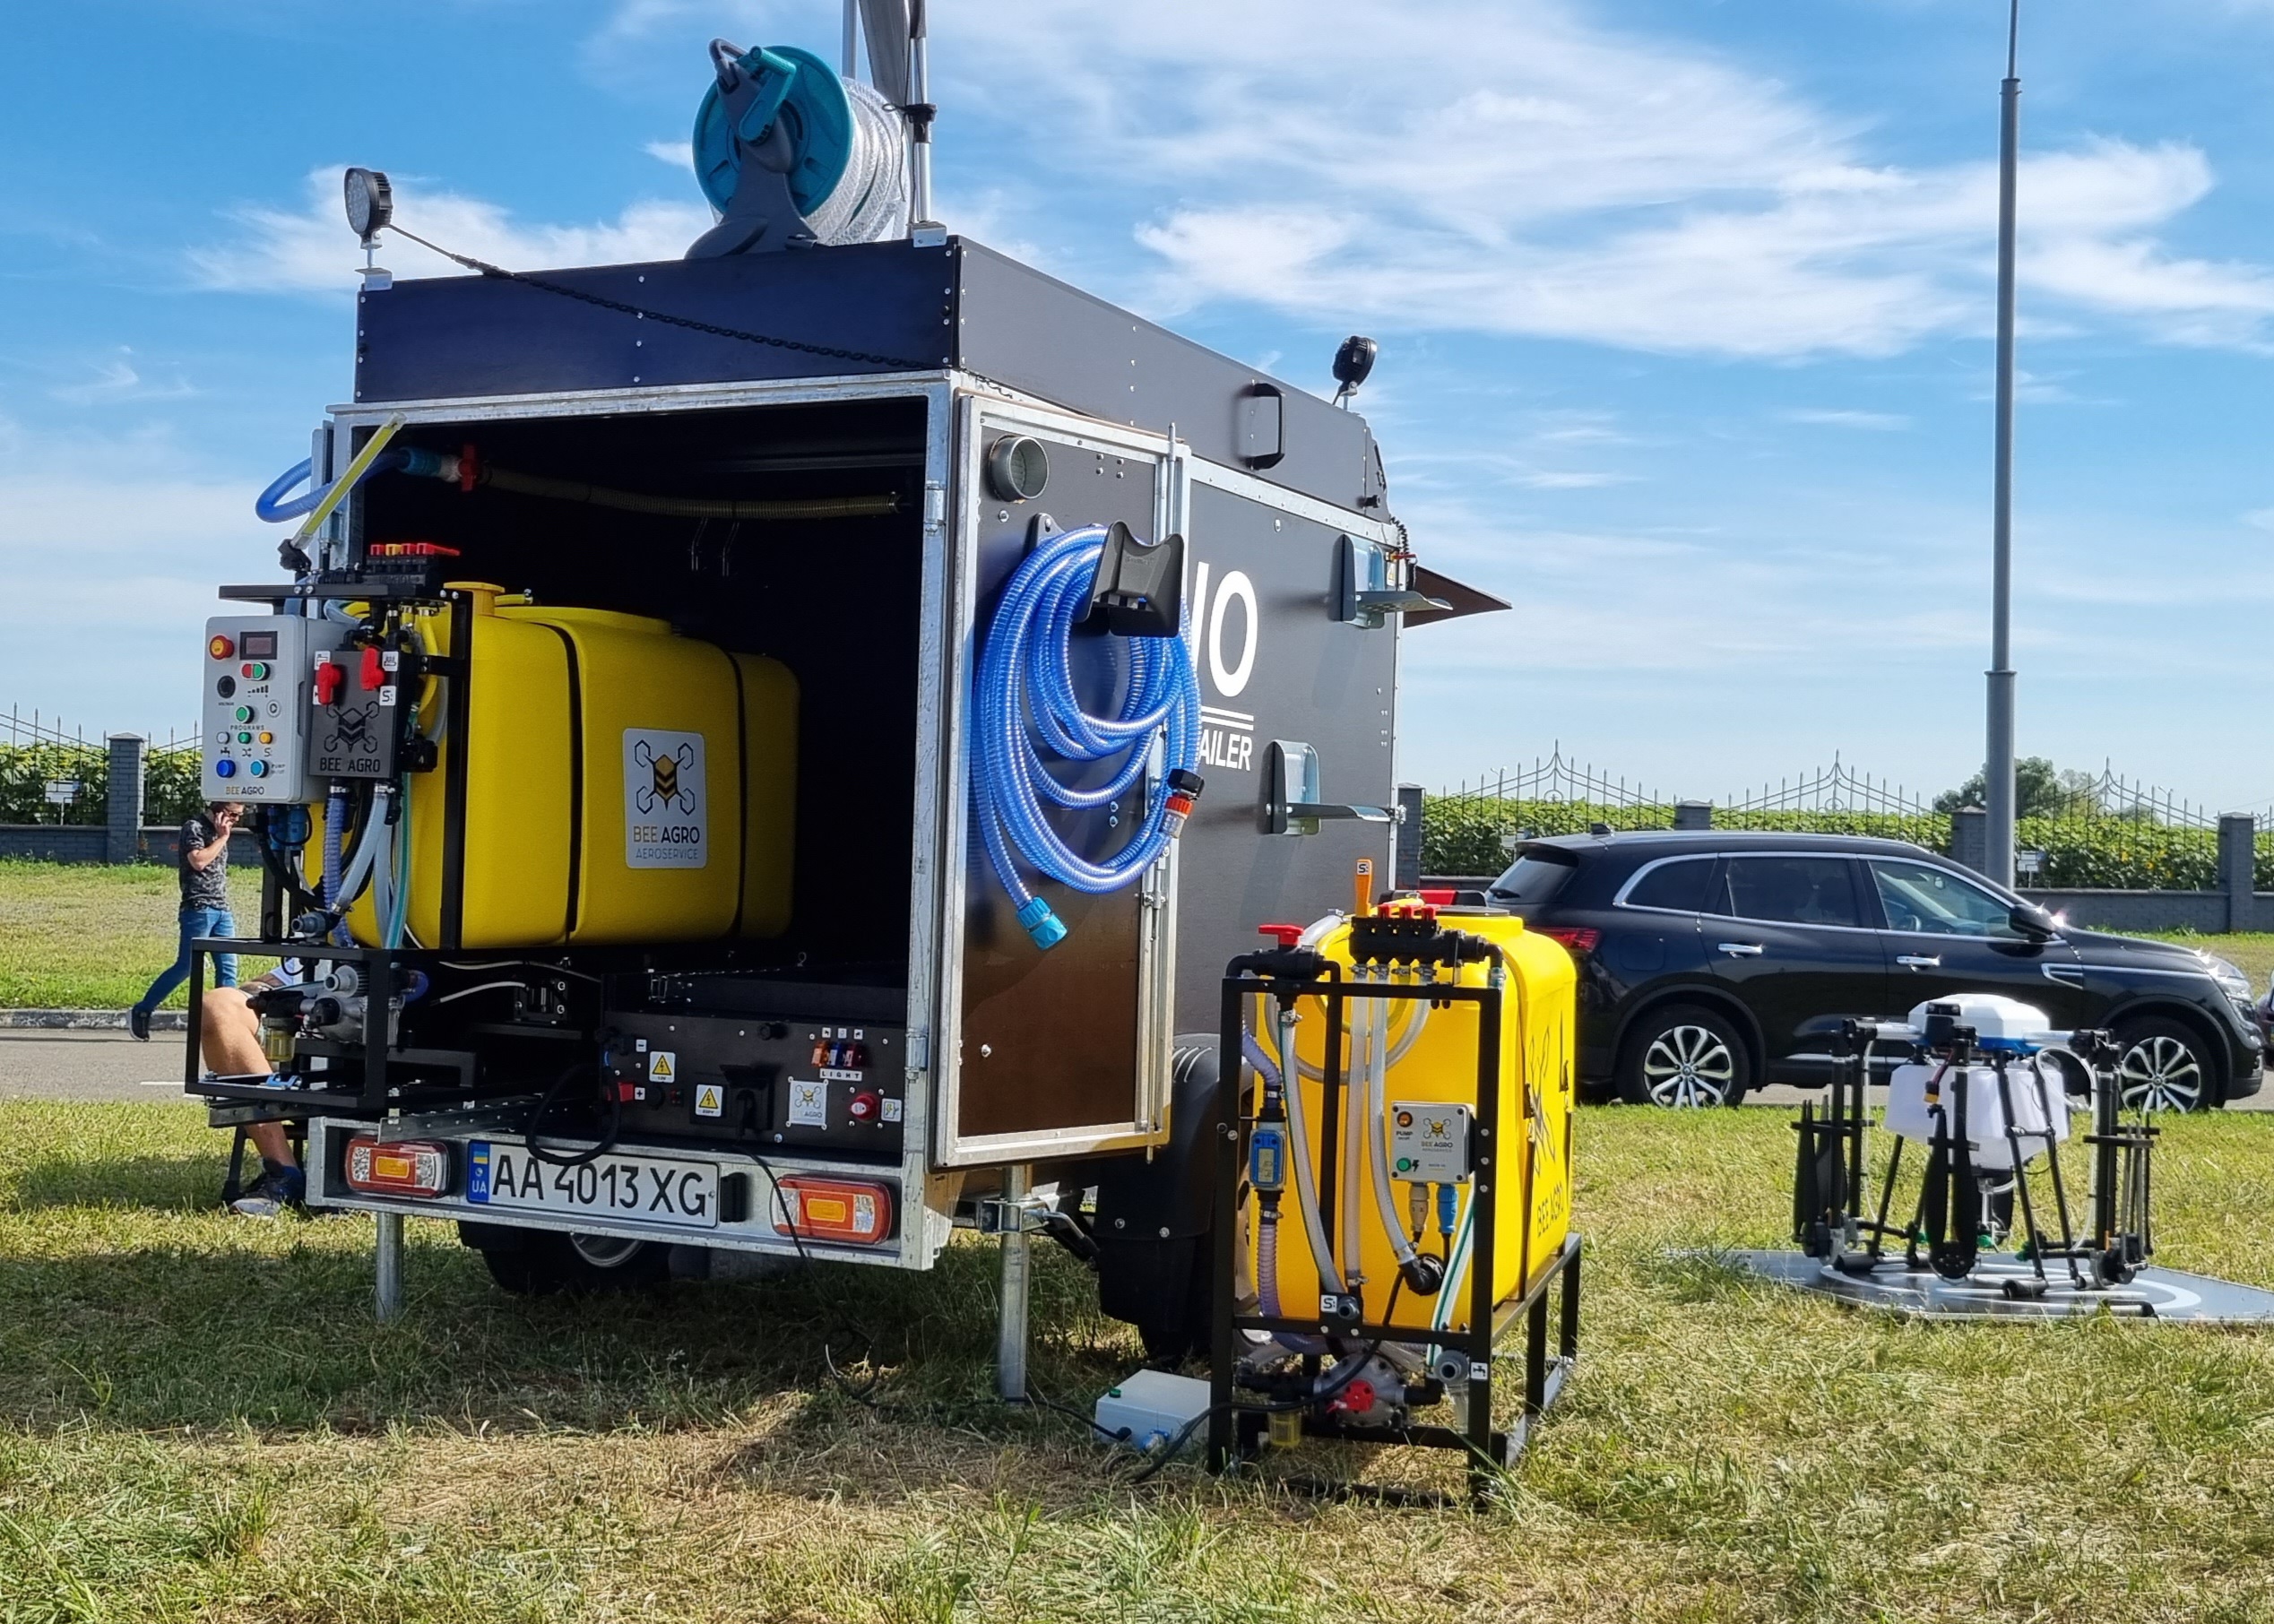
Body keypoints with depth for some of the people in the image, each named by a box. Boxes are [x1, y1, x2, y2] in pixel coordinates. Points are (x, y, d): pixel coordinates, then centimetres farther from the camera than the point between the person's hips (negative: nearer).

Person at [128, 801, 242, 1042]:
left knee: (228, 968, 0)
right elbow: (198, 861, -20)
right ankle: (140, 1013, 6)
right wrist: (222, 838, -13)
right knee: (186, 966, -6)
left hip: (222, 910, 8)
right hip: (199, 908, -8)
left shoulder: (219, 831, 19)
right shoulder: (194, 827, -6)